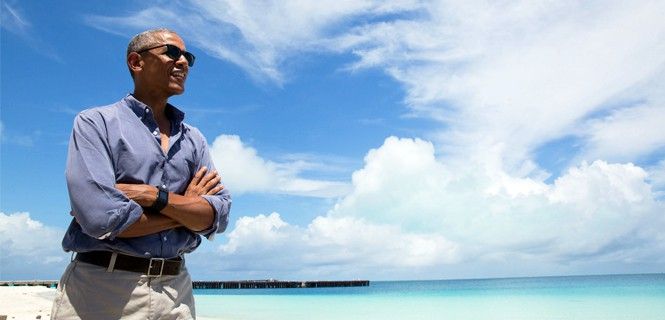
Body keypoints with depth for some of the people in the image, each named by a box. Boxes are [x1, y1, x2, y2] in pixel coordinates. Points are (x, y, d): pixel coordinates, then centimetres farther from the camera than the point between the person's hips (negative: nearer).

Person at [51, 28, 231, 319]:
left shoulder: (193, 139, 10)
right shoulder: (96, 123, -3)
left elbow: (218, 216, -1)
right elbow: (100, 217, -17)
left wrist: (156, 197, -16)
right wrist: (186, 209, -7)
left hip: (175, 290, 4)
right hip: (101, 288, -4)